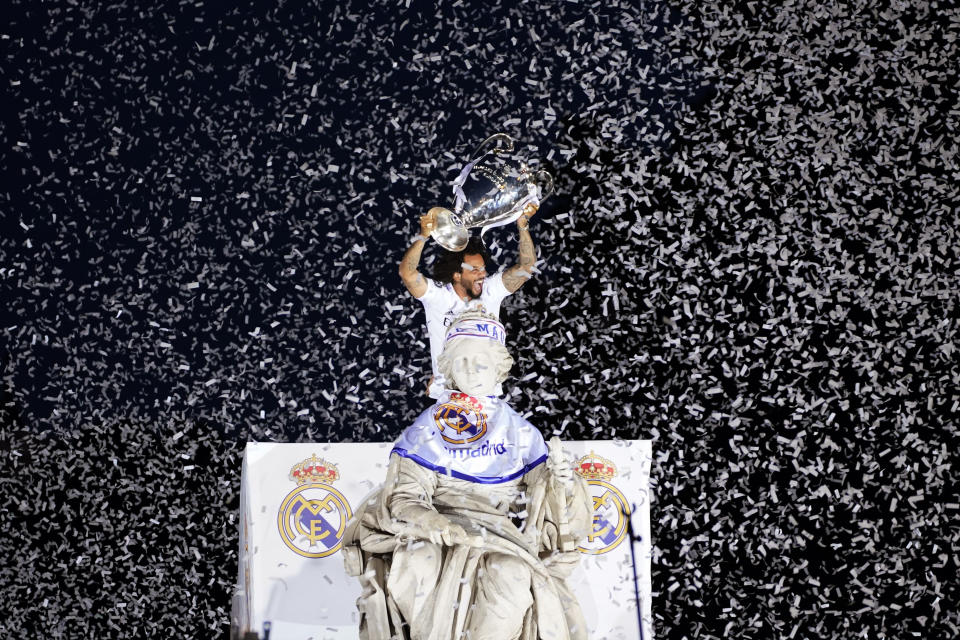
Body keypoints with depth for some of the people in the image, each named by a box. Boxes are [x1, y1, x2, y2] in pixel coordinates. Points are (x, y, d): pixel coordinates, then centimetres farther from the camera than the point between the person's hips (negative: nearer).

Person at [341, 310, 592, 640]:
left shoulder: (517, 430, 15)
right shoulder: (429, 427, 10)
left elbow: (541, 488, 11)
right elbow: (405, 494, 0)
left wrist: (560, 479, -13)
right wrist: (437, 526, -21)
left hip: (501, 532, 1)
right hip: (437, 527, 0)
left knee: (513, 578, -34)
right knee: (417, 566, -35)